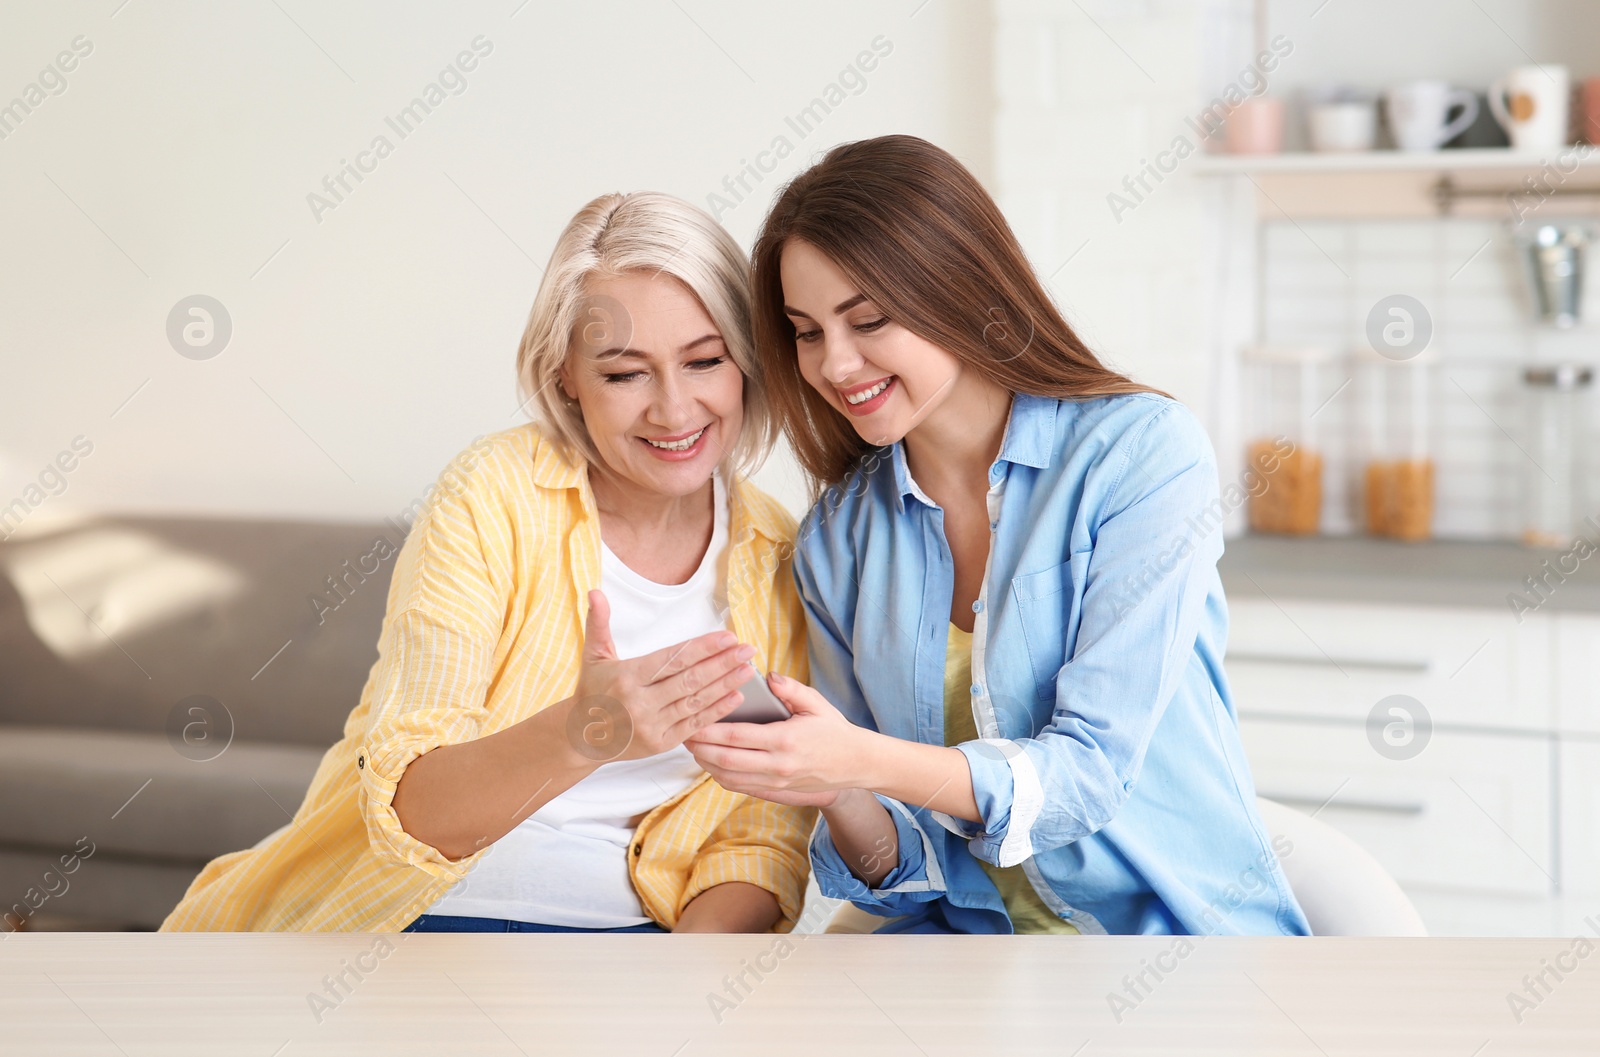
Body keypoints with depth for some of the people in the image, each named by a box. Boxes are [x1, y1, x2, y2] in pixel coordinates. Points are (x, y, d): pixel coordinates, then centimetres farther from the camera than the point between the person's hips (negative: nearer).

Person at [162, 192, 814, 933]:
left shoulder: (778, 561, 4)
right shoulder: (493, 498, -8)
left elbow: (763, 842, 6)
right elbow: (409, 809, -17)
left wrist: (702, 940, -16)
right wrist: (580, 737, -36)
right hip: (427, 914, -2)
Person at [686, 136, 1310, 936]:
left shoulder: (1142, 451, -8)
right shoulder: (836, 539, 5)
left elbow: (1092, 769, -16)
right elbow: (903, 867, 5)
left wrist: (861, 762, -31)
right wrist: (844, 803, -19)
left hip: (1175, 927, -3)